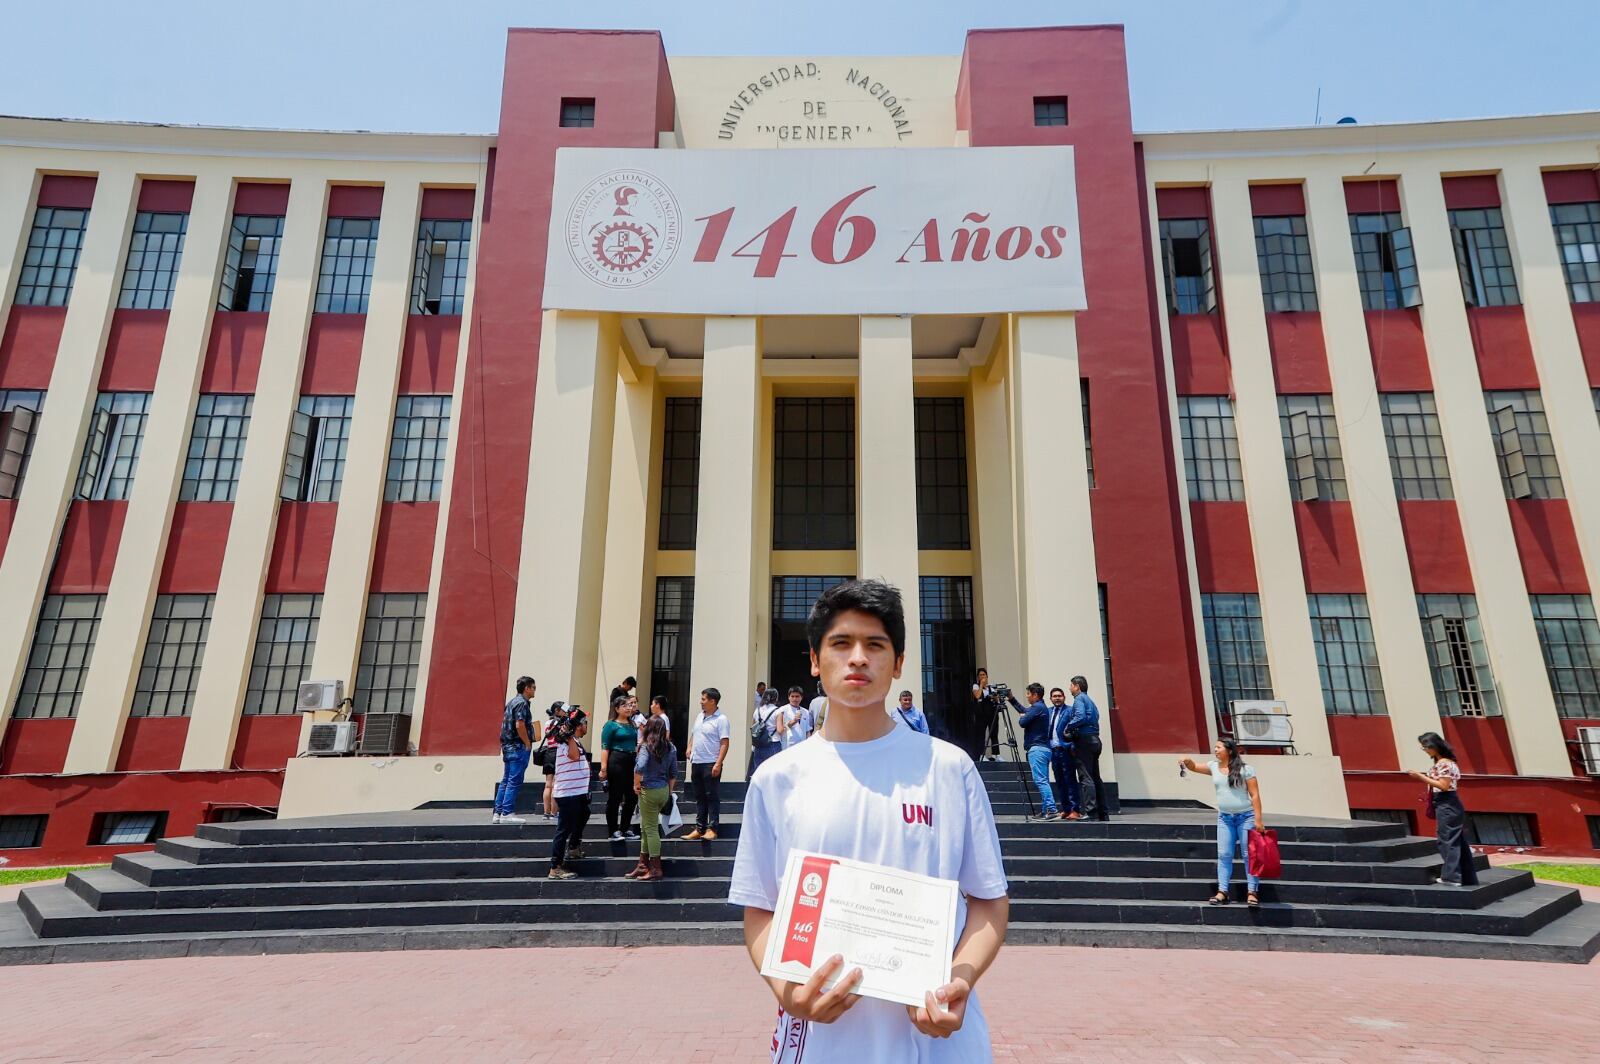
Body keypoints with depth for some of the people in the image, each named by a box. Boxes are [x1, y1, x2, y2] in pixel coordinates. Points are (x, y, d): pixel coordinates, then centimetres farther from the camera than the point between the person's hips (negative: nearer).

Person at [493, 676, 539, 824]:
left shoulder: (512, 702, 17)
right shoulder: (522, 703, -13)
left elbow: (504, 724, 22)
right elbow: (519, 725, -22)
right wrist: (528, 744, -13)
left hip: (509, 746, 10)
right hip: (519, 747, -10)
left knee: (506, 780, 12)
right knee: (515, 781, -6)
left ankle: (498, 813, 14)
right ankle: (507, 813, -5)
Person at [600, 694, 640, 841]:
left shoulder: (632, 724, 15)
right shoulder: (611, 725, -3)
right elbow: (604, 748, -10)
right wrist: (603, 768, -17)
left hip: (631, 762, 7)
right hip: (616, 762, -6)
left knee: (632, 797, 9)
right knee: (615, 798, 1)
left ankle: (626, 828, 23)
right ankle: (613, 831, 11)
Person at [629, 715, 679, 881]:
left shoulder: (646, 746, -14)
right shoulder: (671, 748, 4)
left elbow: (640, 767, -28)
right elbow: (674, 773, 9)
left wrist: (636, 784, -13)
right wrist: (669, 792, 18)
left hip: (649, 791, -6)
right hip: (664, 790, 6)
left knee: (651, 829, 3)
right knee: (647, 827, 18)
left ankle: (656, 869, 7)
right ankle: (643, 865, 24)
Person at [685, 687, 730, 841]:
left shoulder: (721, 719, -11)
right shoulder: (700, 716, 13)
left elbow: (724, 743, -15)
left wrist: (718, 763, -22)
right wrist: (690, 747, 8)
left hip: (711, 764, -8)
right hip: (696, 762, 8)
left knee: (712, 797, -2)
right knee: (699, 797, 13)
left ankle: (712, 829, 3)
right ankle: (699, 829, 19)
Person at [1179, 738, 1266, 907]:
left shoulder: (1245, 770, -8)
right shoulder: (1214, 766, 6)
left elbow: (1255, 795, -9)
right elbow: (1194, 767, 9)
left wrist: (1258, 819, -14)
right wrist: (1187, 761, -15)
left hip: (1245, 816, -5)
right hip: (1224, 817, 5)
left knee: (1249, 855, 0)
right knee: (1224, 855, 4)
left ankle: (1252, 893, 5)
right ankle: (1222, 892, 6)